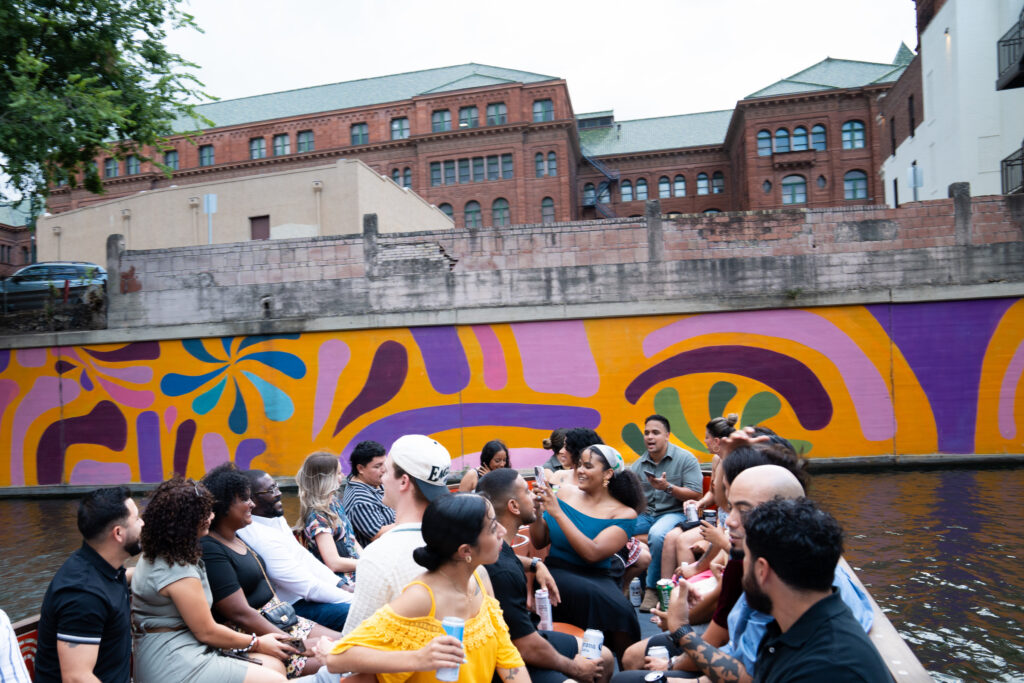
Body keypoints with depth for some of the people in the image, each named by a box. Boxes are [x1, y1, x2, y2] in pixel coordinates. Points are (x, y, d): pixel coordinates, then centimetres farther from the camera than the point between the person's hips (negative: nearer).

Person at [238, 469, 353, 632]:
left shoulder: (276, 519, 5)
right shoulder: (261, 537, -25)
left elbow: (305, 557, 12)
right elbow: (310, 588, -23)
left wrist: (342, 586, 4)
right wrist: (353, 599, -17)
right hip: (295, 605, -10)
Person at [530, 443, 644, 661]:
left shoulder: (624, 513, 0)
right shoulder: (565, 492, 9)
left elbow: (592, 553, -16)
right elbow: (539, 542, 12)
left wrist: (557, 512, -18)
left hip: (597, 576, -1)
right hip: (557, 571, 1)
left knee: (621, 609, -32)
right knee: (595, 597, -31)